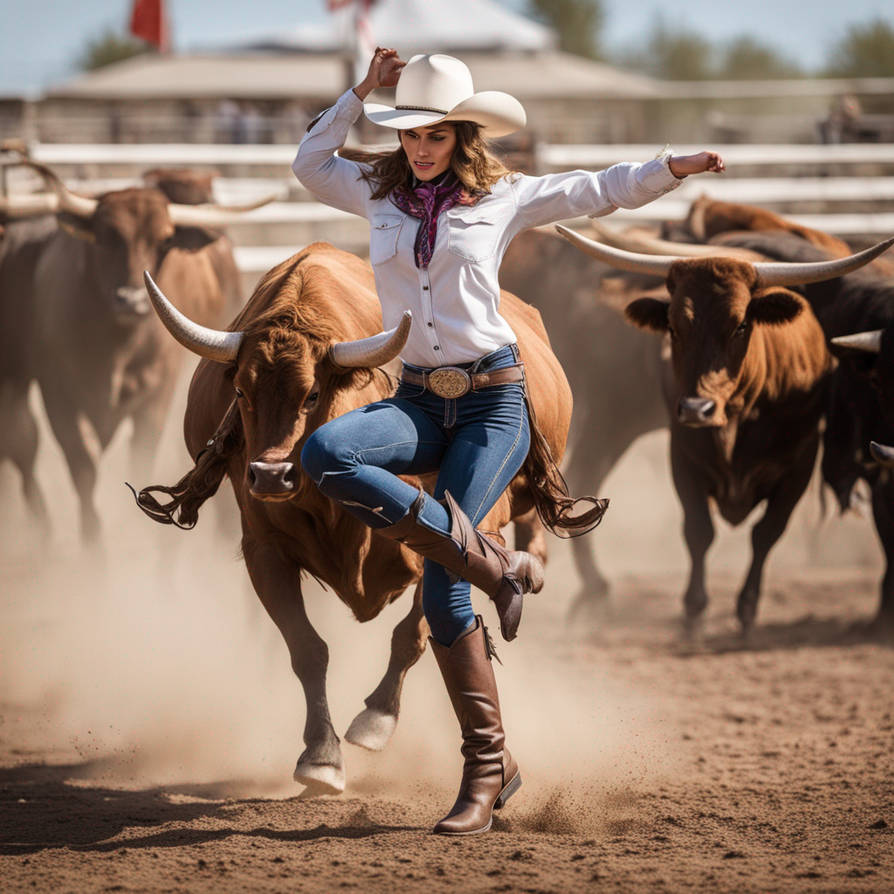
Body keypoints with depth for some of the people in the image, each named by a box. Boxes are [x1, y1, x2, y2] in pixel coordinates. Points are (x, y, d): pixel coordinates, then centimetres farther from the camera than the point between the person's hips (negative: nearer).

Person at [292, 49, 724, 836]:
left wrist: (674, 167, -6)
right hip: (417, 400, 4)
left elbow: (602, 191, 7)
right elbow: (309, 162, 18)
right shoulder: (380, 194, 10)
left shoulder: (504, 197, 4)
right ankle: (493, 566, -19)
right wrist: (362, 92, 9)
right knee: (325, 453, -29)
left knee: (441, 579, -17)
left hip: (493, 400, -4)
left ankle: (486, 766, -7)